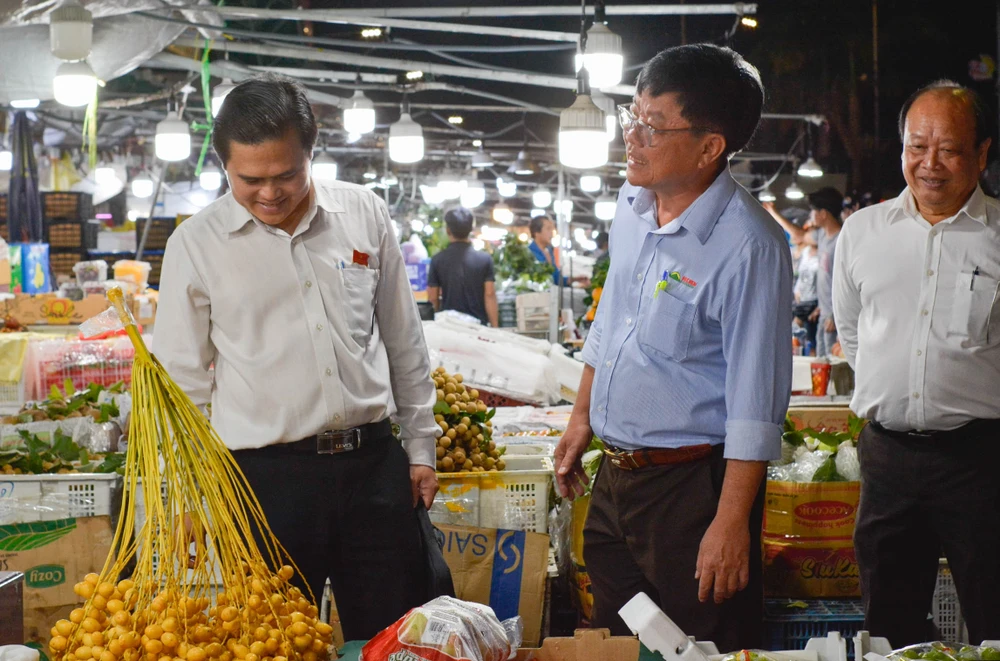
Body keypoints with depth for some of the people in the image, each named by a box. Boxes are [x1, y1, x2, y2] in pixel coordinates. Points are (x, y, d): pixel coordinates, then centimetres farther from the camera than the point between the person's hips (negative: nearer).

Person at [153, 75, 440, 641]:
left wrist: (421, 447, 13)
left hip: (373, 462, 2)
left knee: (394, 638, 8)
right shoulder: (196, 244, -2)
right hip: (265, 473, -2)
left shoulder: (364, 213, 4)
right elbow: (182, 379, 3)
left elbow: (404, 341, 12)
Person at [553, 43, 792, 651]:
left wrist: (731, 524, -22)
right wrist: (583, 415, 22)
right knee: (616, 643, 19)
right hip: (615, 477, 8)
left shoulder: (749, 246, -21)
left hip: (692, 485, -8)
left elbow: (755, 406, -21)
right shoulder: (632, 203, 4)